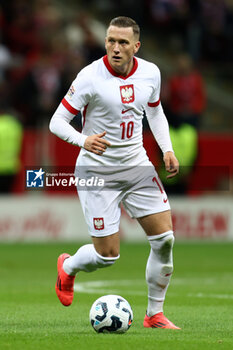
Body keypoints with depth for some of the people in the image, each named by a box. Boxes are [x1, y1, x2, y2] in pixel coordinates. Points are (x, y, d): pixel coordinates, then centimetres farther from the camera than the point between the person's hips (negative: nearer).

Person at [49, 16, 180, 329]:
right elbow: (57, 121, -13)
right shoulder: (90, 77, -17)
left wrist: (167, 150, 5)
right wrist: (83, 140, -32)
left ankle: (155, 314, 12)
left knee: (164, 239, -5)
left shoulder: (150, 73, -1)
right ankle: (68, 267, 31)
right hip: (97, 172, -5)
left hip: (137, 166, 5)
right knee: (108, 255, -4)